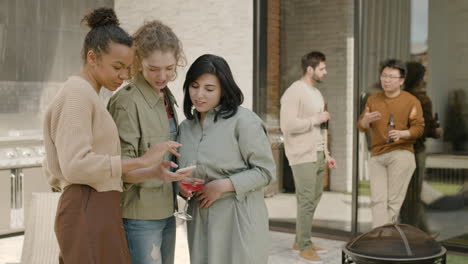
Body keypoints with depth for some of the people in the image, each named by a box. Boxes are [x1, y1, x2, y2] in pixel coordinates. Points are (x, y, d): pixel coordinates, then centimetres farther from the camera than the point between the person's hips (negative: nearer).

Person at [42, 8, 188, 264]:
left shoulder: (87, 96, 19)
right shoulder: (78, 93, -10)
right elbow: (76, 165, -20)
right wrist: (141, 161, -19)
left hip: (96, 212, 10)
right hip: (88, 214, -10)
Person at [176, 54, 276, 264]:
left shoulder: (243, 121, -10)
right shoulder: (185, 127, 10)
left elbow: (265, 171, -9)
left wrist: (223, 185, -17)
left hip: (239, 218, -5)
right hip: (200, 219, 6)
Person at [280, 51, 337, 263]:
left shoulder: (317, 93, 17)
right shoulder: (294, 92, -12)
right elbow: (287, 125, -21)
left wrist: (326, 154, 18)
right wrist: (316, 119, -15)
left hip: (318, 154, 9)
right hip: (303, 156, -9)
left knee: (314, 198, 11)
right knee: (306, 200, -6)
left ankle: (300, 241, 23)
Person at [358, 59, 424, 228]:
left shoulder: (411, 101, 2)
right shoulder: (373, 100, 14)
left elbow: (418, 128, -2)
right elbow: (361, 127, 12)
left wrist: (401, 134, -21)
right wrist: (366, 120, -12)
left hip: (401, 154, -3)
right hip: (377, 156, 3)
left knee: (393, 200, -4)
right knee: (378, 200, -6)